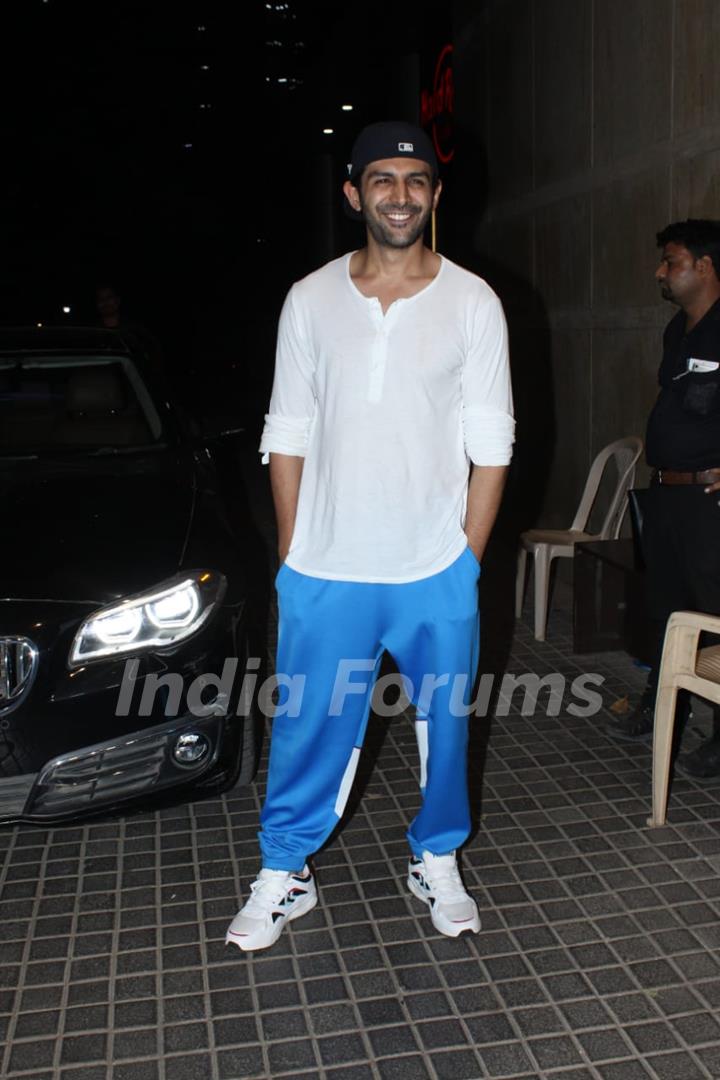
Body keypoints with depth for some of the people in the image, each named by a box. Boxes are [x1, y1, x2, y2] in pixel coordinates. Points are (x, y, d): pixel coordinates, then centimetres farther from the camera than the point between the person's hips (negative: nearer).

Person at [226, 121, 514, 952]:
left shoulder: (473, 303, 0)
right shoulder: (310, 300, 2)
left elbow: (491, 446, 0)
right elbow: (287, 439, 5)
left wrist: (467, 560, -3)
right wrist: (290, 558, 2)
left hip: (437, 573, 0)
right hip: (325, 573, 0)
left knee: (444, 725, 14)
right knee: (309, 730, 9)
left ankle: (437, 862, 37)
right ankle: (283, 875, 30)